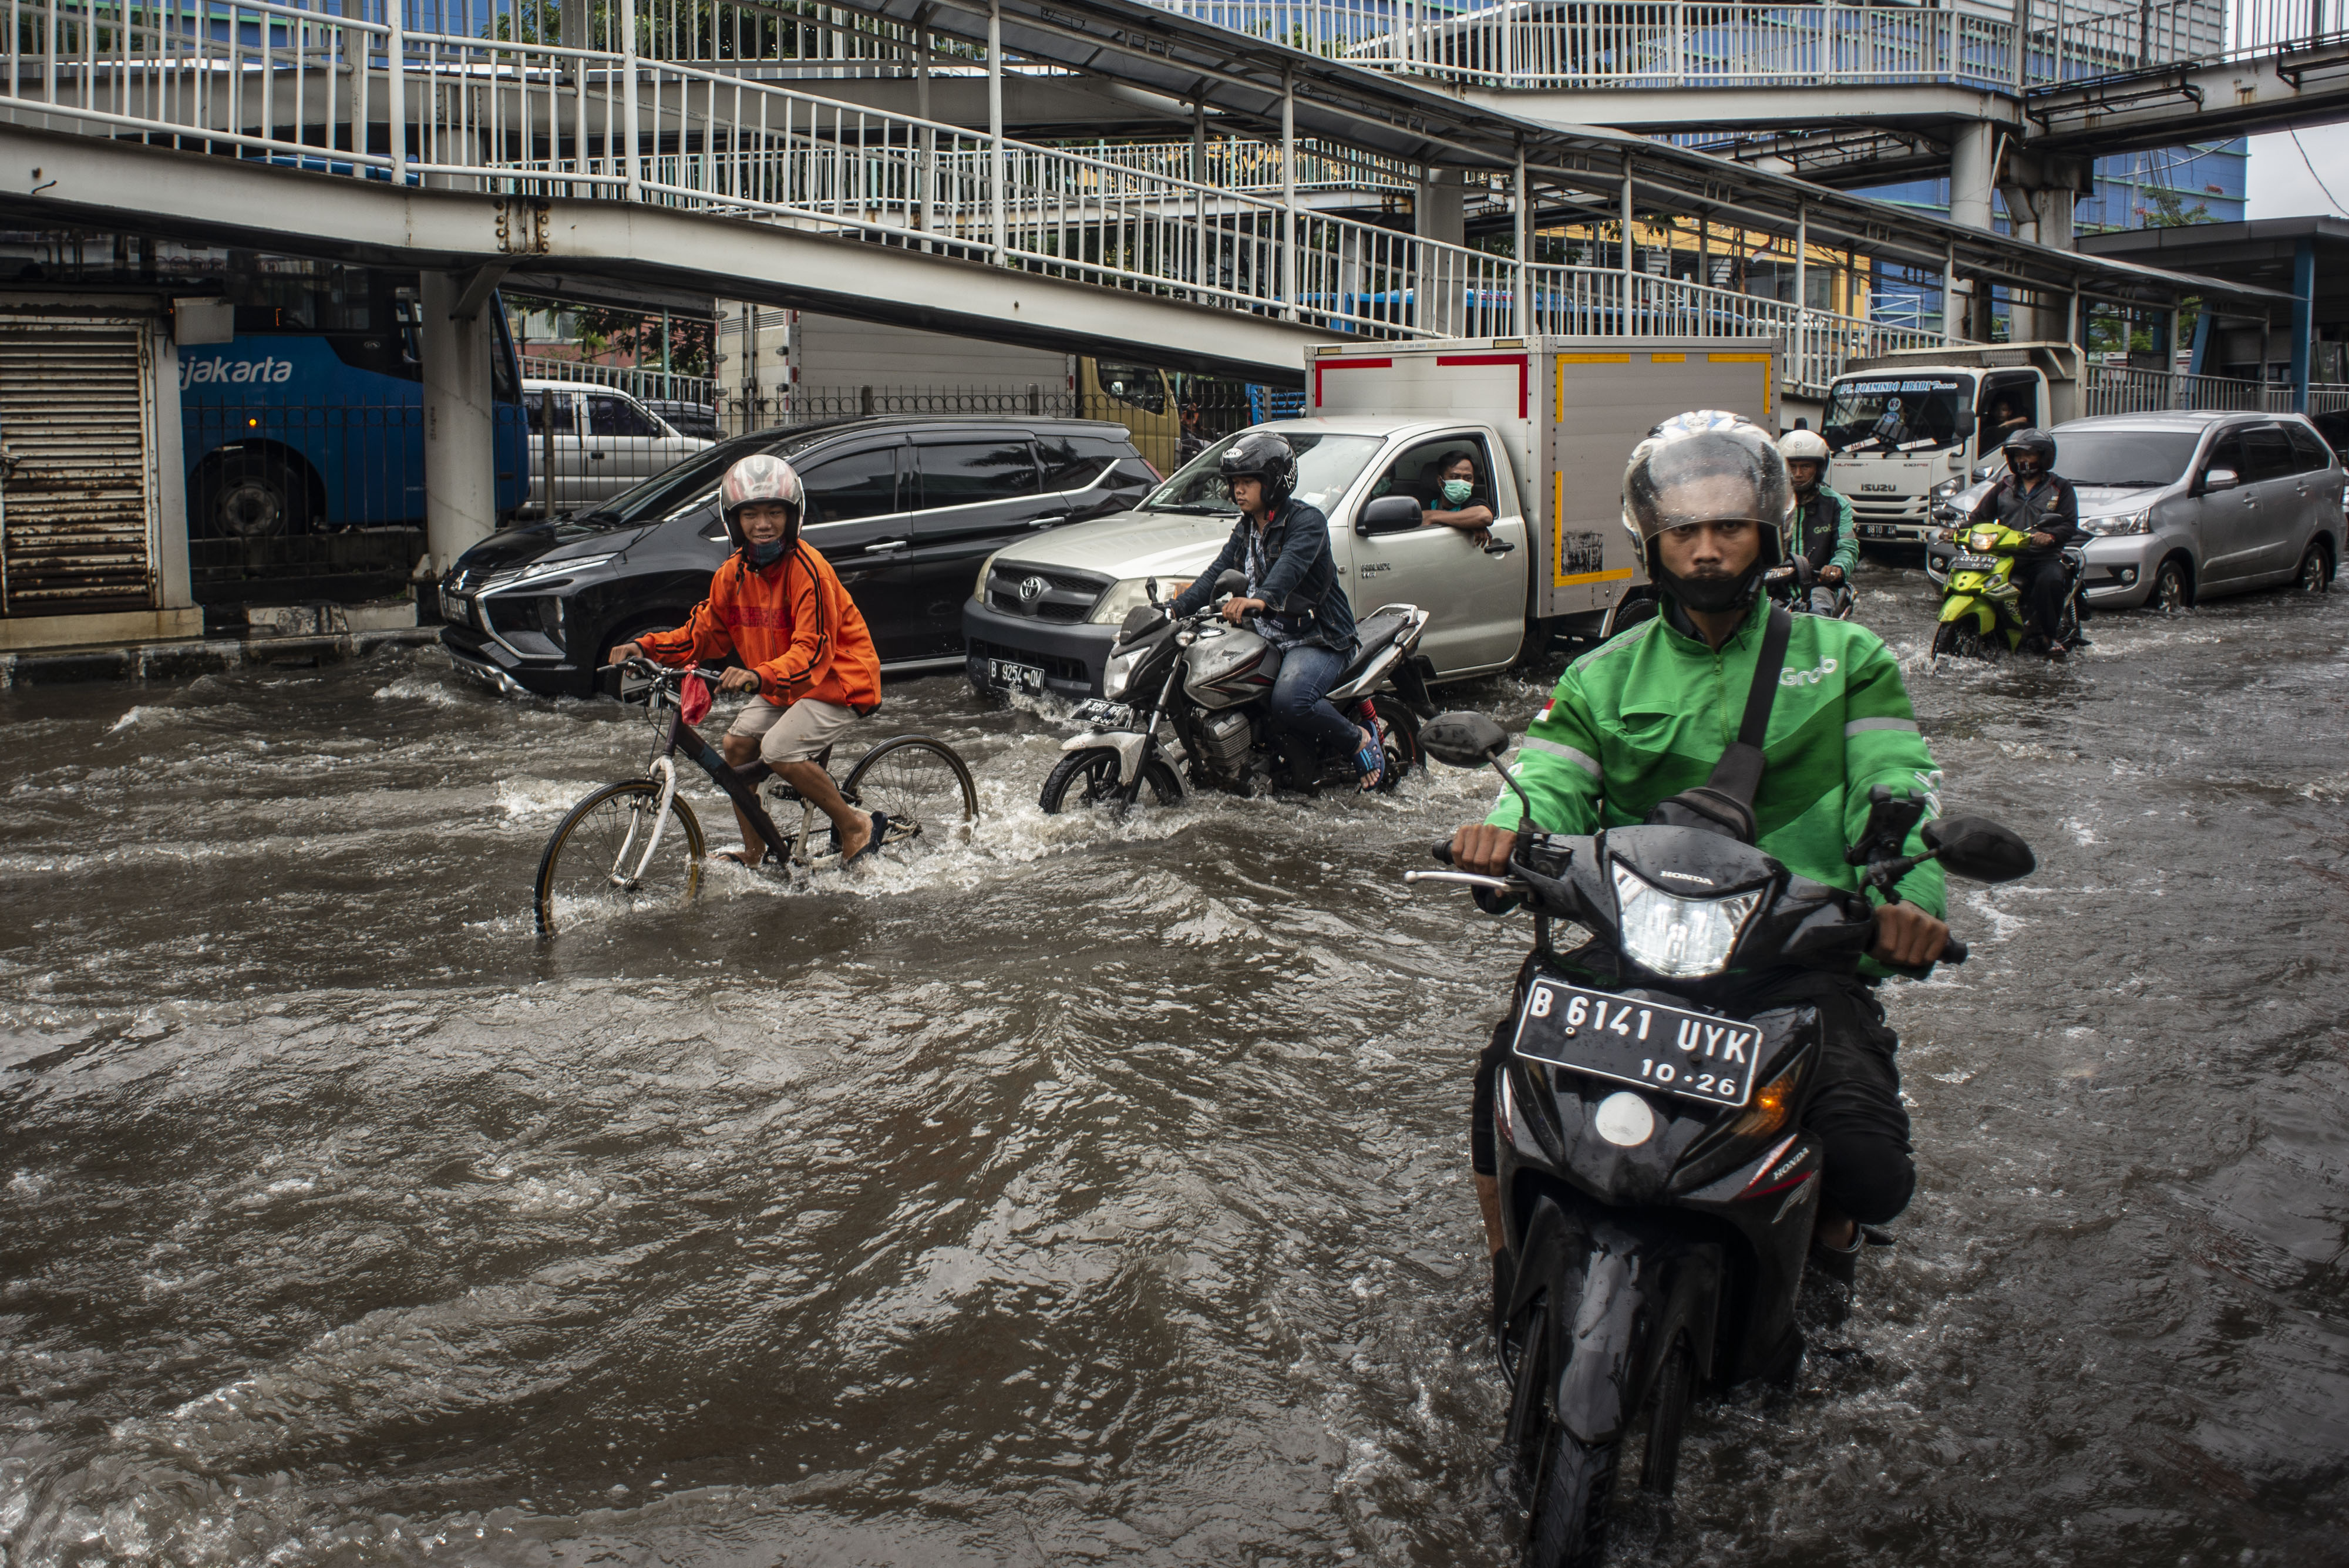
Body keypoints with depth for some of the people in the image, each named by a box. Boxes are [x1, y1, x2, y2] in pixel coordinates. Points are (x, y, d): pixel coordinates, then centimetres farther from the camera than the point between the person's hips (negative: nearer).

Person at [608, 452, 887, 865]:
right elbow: (704, 633, 7)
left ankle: (856, 827, -6)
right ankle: (754, 852, 15)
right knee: (737, 742, -1)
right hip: (781, 685, 8)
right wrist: (645, 646, -8)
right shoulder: (733, 573, -2)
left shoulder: (806, 568, -26)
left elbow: (814, 651, -33)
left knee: (779, 750, -24)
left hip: (839, 677, -8)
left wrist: (759, 676, -49)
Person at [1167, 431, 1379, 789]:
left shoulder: (1307, 520, -13)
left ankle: (1361, 740, -7)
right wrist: (1176, 608, -7)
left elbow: (1292, 564, -33)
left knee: (1289, 702, -33)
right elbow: (1216, 575, 10)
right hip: (1268, 637, 9)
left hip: (1320, 640, -9)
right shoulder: (1244, 531, 15)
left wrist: (1263, 598, -52)